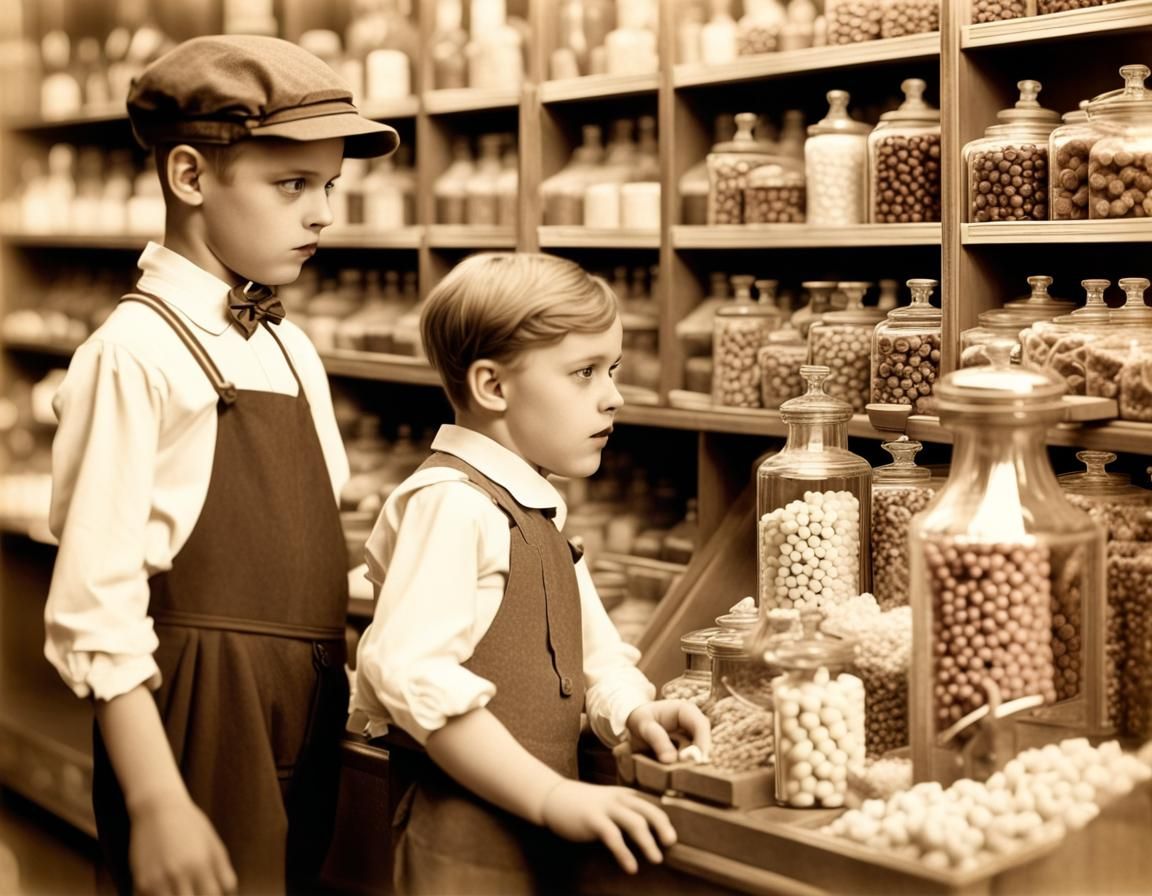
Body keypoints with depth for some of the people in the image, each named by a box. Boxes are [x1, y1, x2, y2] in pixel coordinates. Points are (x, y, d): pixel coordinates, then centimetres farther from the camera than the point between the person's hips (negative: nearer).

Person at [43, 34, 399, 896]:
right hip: (199, 724, -7)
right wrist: (154, 805, -18)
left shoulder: (292, 352, 9)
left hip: (307, 721, 7)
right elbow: (96, 605, -16)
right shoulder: (136, 352, -13)